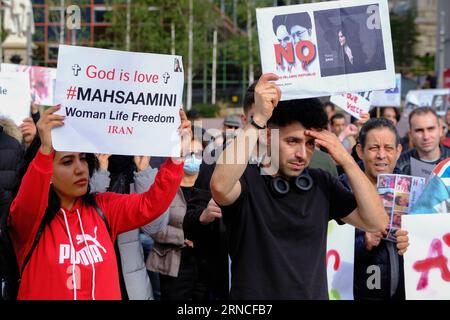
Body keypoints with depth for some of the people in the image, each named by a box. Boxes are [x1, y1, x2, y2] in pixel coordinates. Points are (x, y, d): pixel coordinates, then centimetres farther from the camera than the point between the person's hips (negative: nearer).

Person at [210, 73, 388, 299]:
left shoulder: (321, 183, 2)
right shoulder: (246, 179, -12)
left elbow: (377, 223, -4)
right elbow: (220, 187, -35)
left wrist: (346, 161, -11)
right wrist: (258, 119, -33)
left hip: (315, 294, 4)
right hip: (254, 293, -4)